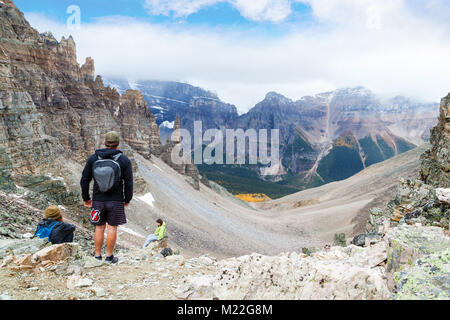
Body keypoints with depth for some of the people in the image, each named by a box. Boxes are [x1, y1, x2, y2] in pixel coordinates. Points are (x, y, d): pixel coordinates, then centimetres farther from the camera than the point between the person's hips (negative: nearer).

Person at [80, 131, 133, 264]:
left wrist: (86, 198, 12)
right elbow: (128, 183, -7)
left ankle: (98, 256, 21)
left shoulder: (93, 158, -1)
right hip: (116, 201, -2)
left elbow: (84, 180, 1)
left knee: (99, 228, 13)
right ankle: (109, 256, 15)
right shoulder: (124, 160, -7)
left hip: (98, 200, 2)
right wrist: (127, 200, 6)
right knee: (112, 228, 7)